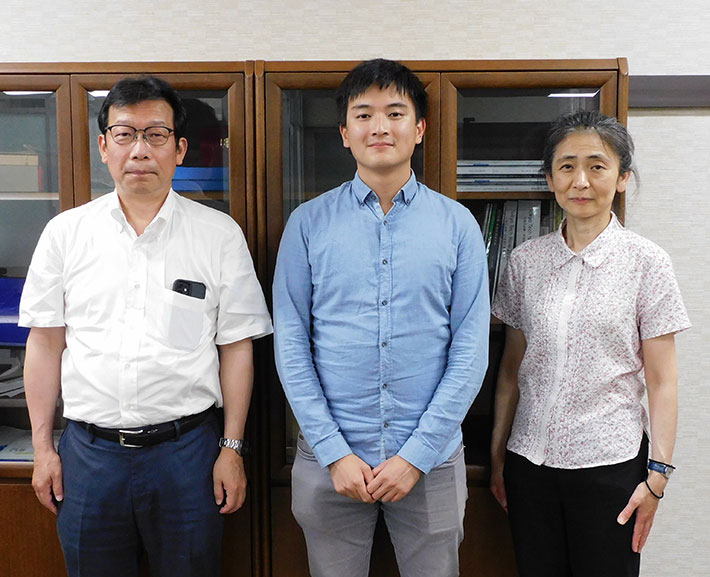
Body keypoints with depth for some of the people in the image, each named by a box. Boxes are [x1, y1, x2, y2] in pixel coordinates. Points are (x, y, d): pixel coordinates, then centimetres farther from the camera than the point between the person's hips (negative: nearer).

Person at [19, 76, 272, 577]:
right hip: (88, 450, 2)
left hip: (187, 448, -1)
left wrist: (232, 448, -2)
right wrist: (43, 447, 6)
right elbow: (46, 342, 7)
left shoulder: (220, 234, -3)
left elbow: (236, 346, -1)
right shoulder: (66, 232, 2)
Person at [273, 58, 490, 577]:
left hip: (432, 460, 0)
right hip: (330, 458, 0)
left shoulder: (458, 224, -1)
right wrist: (334, 452, -8)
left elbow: (471, 350, -3)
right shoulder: (309, 223, -2)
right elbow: (291, 344, -3)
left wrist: (417, 455, -9)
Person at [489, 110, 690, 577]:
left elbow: (661, 380, -3)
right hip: (530, 461, 3)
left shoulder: (646, 262, -5)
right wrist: (498, 453, 9)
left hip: (610, 463, -2)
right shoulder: (525, 261, 2)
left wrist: (658, 472, -7)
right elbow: (512, 368, 8)